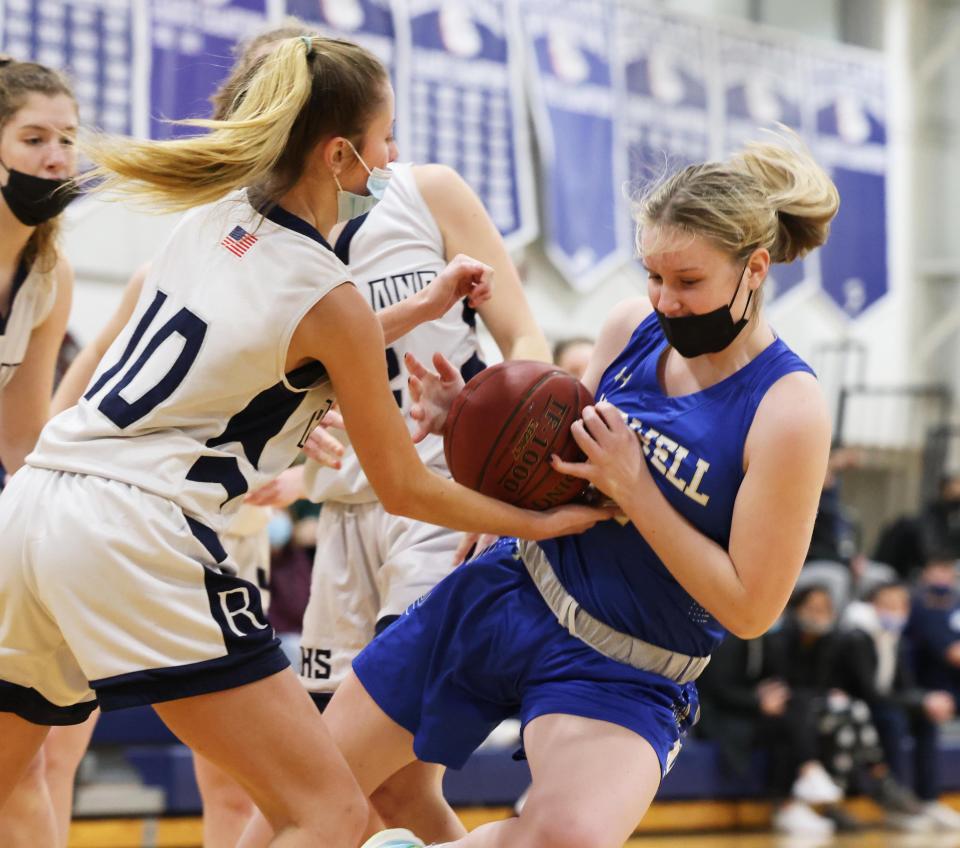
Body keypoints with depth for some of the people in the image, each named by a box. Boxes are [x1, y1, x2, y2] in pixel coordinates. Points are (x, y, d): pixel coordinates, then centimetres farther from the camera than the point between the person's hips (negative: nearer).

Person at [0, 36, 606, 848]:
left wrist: (422, 309, 30)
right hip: (138, 536, -8)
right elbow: (404, 488, 4)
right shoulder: (330, 297, -6)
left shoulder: (210, 219, 13)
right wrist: (541, 523, 15)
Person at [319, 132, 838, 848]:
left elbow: (749, 609, -18)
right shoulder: (632, 329, -4)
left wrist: (632, 491, -23)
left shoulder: (788, 409, -20)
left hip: (621, 674, -5)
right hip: (510, 594, 5)